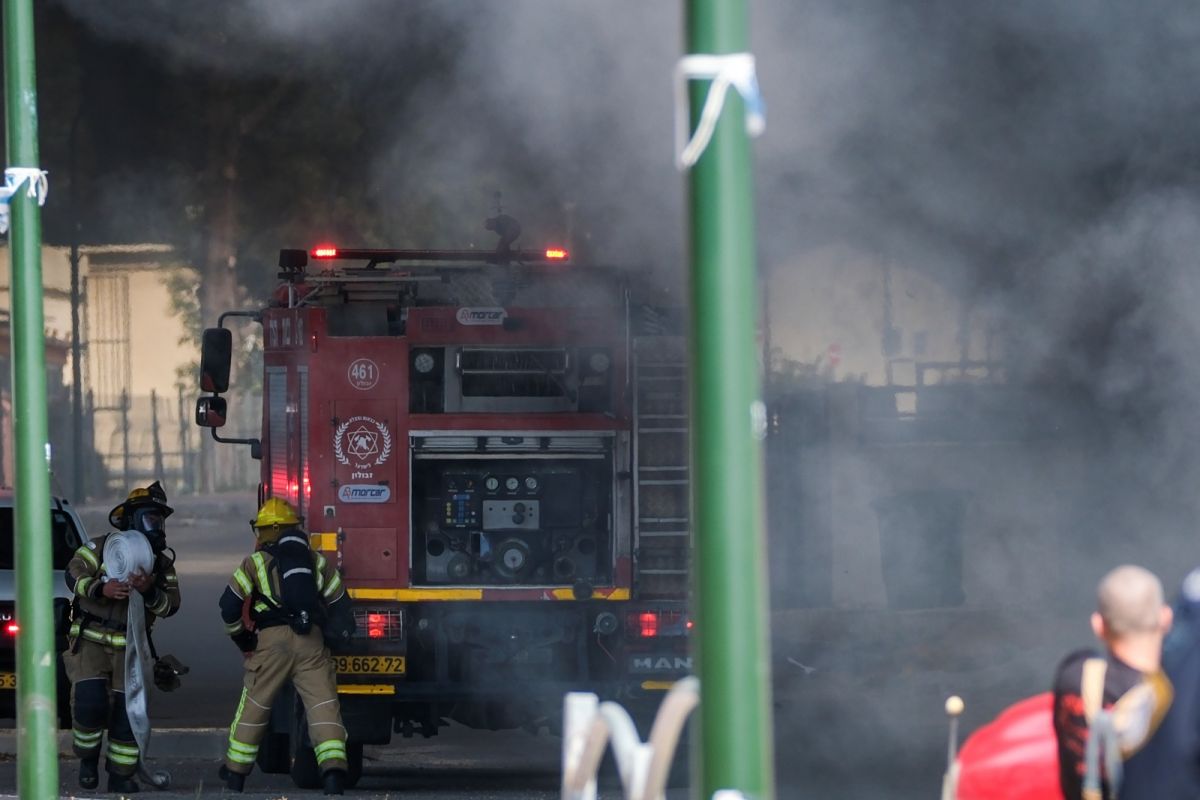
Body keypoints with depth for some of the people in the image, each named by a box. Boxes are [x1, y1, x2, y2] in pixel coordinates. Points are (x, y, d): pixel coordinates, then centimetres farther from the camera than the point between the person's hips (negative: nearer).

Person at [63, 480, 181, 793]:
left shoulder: (162, 563, 8)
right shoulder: (101, 547, -3)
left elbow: (170, 605, -4)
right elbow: (74, 574, -15)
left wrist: (149, 591, -24)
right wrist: (101, 589, -33)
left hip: (128, 648, 4)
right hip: (90, 641, -4)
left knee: (127, 709, 1)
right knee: (90, 702, -20)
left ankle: (121, 776, 13)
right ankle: (88, 758, 5)